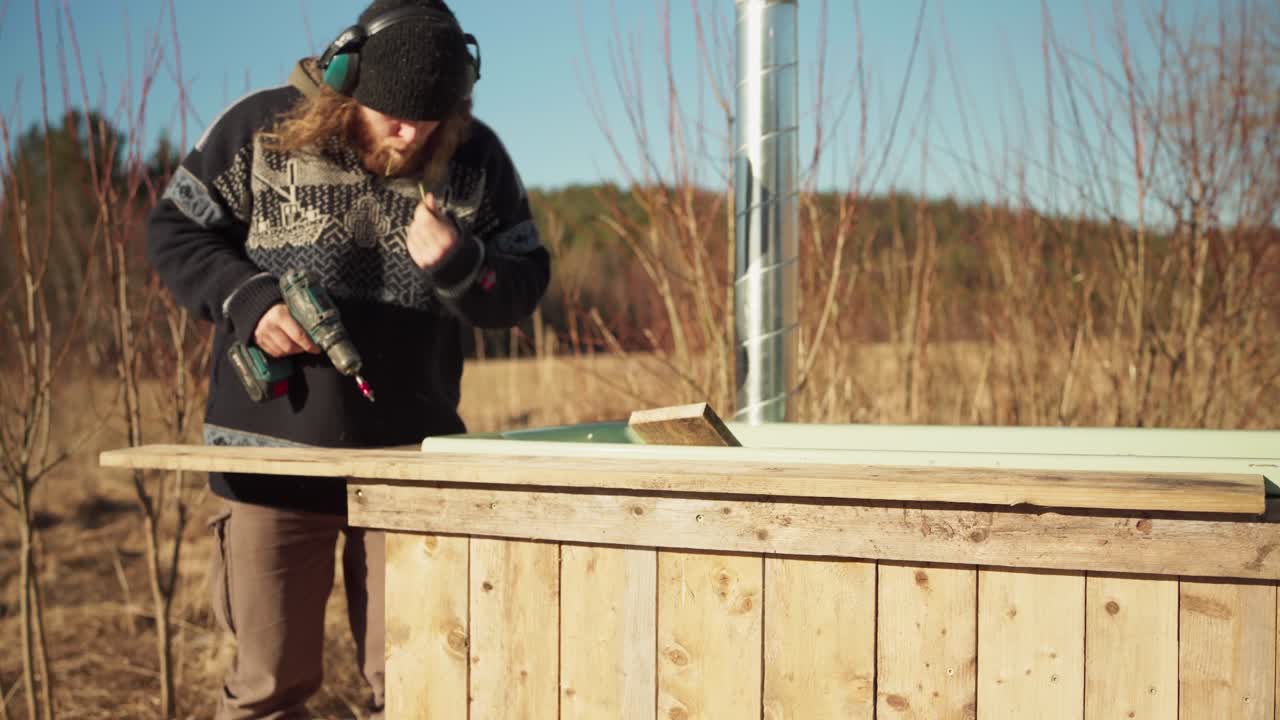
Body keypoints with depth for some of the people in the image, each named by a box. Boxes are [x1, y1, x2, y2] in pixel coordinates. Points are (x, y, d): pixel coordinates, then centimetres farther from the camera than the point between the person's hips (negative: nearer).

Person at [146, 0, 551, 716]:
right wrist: (249, 300, -13)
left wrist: (461, 267, -17)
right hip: (273, 446, -1)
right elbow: (175, 230, 4)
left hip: (412, 455, 1)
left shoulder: (477, 156, 1)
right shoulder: (260, 128, -4)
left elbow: (524, 286, 4)